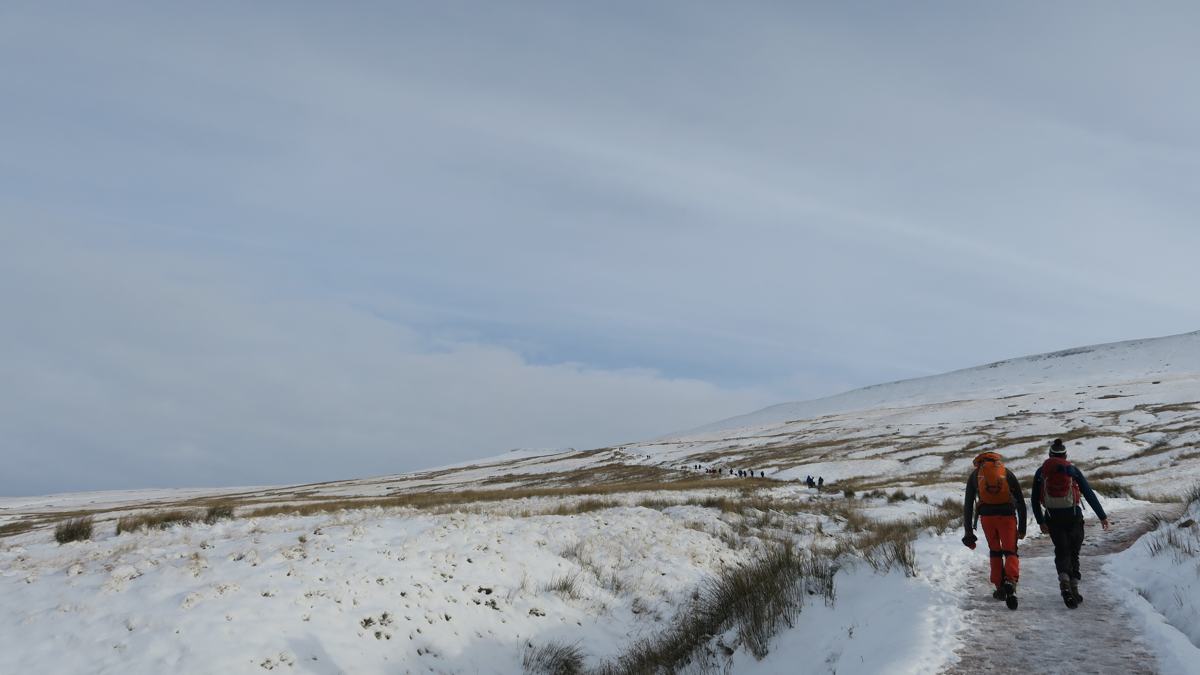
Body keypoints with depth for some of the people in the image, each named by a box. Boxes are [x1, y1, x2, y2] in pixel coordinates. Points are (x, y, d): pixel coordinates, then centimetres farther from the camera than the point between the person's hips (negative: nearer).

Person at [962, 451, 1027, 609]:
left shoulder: (975, 475, 18)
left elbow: (968, 505, 14)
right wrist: (1022, 528, 16)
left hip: (986, 516, 1)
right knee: (1010, 552, 3)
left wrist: (968, 531, 16)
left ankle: (1000, 588, 17)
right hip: (1007, 515, -1)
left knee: (994, 551, 18)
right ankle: (1010, 582, -23)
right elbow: (1021, 502, 14)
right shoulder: (1007, 473, 18)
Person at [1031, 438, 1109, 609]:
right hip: (1073, 515, 0)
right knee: (1073, 552, 13)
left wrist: (1040, 521, 15)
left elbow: (1034, 499, 7)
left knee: (1061, 551, 6)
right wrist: (1102, 516, 7)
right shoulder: (1073, 470, 4)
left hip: (1053, 517, 0)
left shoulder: (1041, 472, 6)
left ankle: (1064, 581, -18)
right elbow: (1089, 494, 2)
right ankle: (1074, 587, 9)